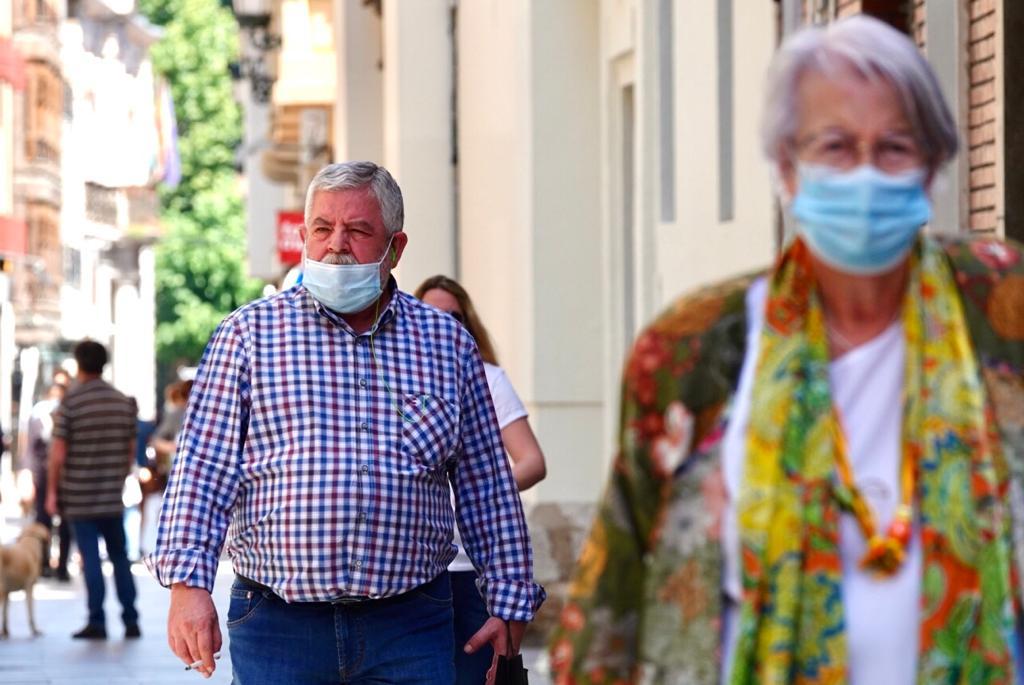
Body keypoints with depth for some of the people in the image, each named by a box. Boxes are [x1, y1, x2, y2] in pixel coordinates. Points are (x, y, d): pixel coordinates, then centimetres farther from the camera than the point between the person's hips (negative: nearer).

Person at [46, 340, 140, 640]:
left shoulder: (71, 401, -9)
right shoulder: (124, 402, 4)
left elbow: (58, 452, -11)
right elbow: (131, 449, 9)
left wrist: (52, 491, -4)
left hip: (80, 495, -3)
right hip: (113, 497, 3)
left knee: (91, 558, -1)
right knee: (120, 557, 11)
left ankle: (97, 622, -3)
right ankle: (130, 620, 11)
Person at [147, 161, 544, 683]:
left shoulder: (447, 342, 11)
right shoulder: (249, 333, 5)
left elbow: (487, 488, 13)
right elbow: (202, 467, 0)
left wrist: (508, 602, 9)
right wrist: (188, 583, -11)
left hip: (409, 628, 1)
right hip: (276, 625, -1)